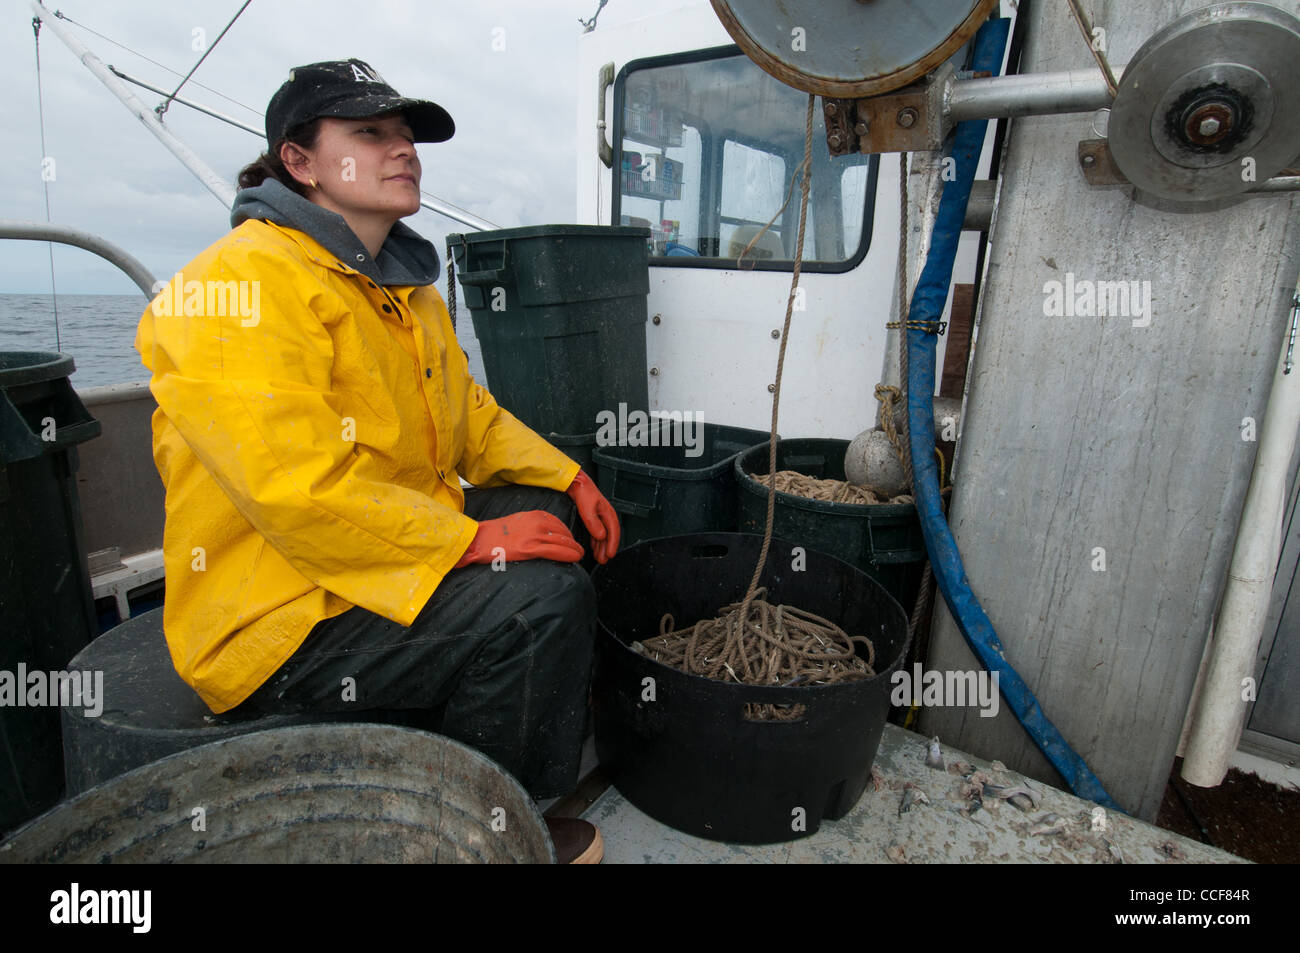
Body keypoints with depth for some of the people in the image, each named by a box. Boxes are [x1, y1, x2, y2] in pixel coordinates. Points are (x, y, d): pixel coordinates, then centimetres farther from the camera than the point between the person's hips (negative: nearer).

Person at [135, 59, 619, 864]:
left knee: (549, 514, 9)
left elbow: (466, 411, 17)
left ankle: (555, 743, 22)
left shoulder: (399, 281, 13)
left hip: (395, 551, 10)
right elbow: (294, 488, -28)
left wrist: (565, 476, 5)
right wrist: (471, 541, -26)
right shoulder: (244, 286, -18)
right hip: (276, 612, -10)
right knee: (539, 599, -25)